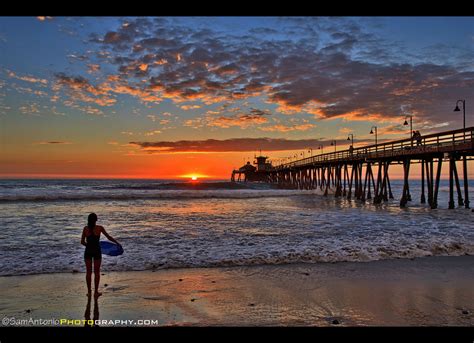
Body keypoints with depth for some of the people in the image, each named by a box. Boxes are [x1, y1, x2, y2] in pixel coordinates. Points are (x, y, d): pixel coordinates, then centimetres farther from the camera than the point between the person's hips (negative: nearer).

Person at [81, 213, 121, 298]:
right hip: (97, 251, -2)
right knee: (97, 272, 9)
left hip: (88, 251, 2)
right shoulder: (99, 228, -8)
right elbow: (109, 237, 0)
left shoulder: (85, 228, -3)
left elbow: (82, 242, 1)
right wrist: (117, 243, 12)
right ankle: (96, 292, 13)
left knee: (88, 272, 13)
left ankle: (89, 292, 18)